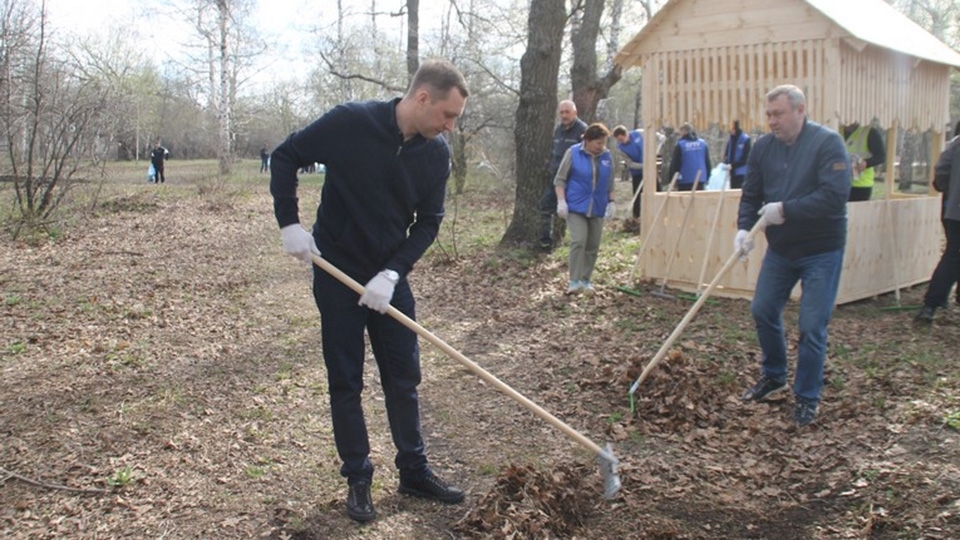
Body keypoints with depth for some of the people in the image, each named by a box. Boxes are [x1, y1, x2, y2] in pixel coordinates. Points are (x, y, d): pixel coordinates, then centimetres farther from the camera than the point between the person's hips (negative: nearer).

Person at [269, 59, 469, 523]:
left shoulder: (436, 153, -7)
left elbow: (428, 223, -3)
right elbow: (285, 157, -7)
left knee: (404, 377, 9)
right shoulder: (350, 122, -19)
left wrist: (391, 274, -16)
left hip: (389, 276, 4)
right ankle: (358, 479, 19)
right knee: (345, 382, 5)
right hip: (337, 271, -3)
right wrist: (289, 224, -16)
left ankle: (414, 472, 24)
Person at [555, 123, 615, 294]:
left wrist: (612, 202, 11)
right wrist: (561, 201, -9)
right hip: (576, 207, -4)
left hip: (597, 209, 5)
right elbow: (560, 179, -1)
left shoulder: (607, 156, 7)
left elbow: (610, 183, 19)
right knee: (578, 242, -15)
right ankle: (574, 281, -13)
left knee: (593, 246, 7)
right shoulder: (573, 153, -5)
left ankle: (586, 280, 18)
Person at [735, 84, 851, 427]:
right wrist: (744, 228, -15)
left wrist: (785, 210, -25)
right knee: (763, 311, 11)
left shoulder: (827, 143, -16)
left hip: (821, 251, -6)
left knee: (812, 326, -3)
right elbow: (750, 195, 3)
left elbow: (835, 196, -25)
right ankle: (773, 378, 33)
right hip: (780, 248, 6)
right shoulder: (763, 147, 1)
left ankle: (807, 398, 13)